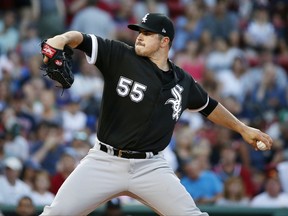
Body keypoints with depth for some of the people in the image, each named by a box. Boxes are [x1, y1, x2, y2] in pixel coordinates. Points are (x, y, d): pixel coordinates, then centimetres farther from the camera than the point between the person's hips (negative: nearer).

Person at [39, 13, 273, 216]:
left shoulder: (183, 82, 8)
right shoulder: (120, 56, -3)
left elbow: (209, 106, 26)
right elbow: (82, 39, -15)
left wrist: (243, 128, 33)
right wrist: (63, 38, -38)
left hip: (150, 167, 2)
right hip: (105, 162, -2)